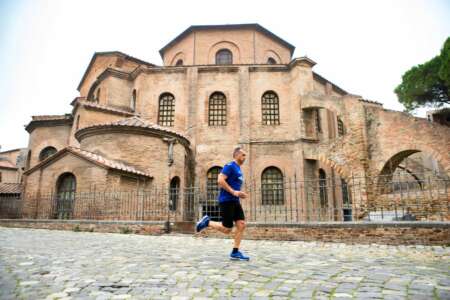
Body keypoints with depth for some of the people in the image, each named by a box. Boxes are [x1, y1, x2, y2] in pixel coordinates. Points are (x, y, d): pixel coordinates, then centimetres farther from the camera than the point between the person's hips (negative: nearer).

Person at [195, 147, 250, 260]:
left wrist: (240, 194, 11)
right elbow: (220, 180, -20)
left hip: (235, 201, 9)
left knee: (241, 225, -2)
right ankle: (207, 222, 14)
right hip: (226, 201, -9)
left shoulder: (239, 169, 19)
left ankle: (235, 252, 4)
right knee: (226, 229, -5)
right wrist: (233, 192, -21)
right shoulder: (230, 166, -9)